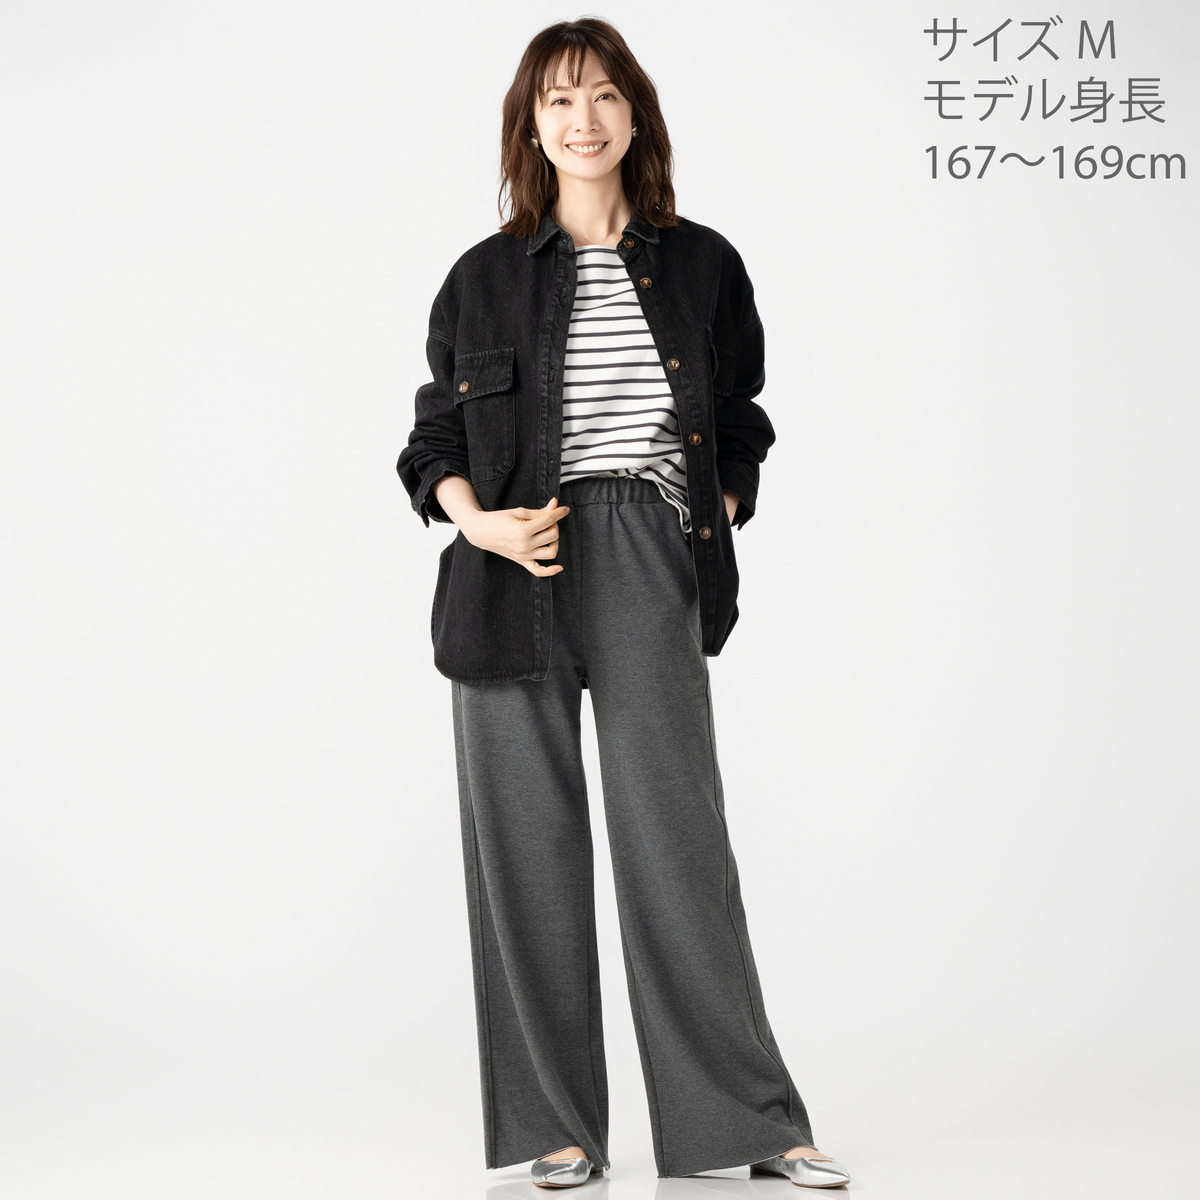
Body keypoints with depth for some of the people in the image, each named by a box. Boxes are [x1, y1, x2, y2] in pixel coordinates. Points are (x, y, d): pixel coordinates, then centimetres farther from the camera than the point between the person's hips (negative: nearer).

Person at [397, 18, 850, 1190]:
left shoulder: (702, 266, 10)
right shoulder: (485, 277, 8)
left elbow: (737, 423, 17)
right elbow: (435, 436, 11)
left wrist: (715, 518, 2)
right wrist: (477, 520, -8)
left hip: (650, 569, 0)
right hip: (515, 576, 1)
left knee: (675, 828, -5)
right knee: (529, 843, 2)